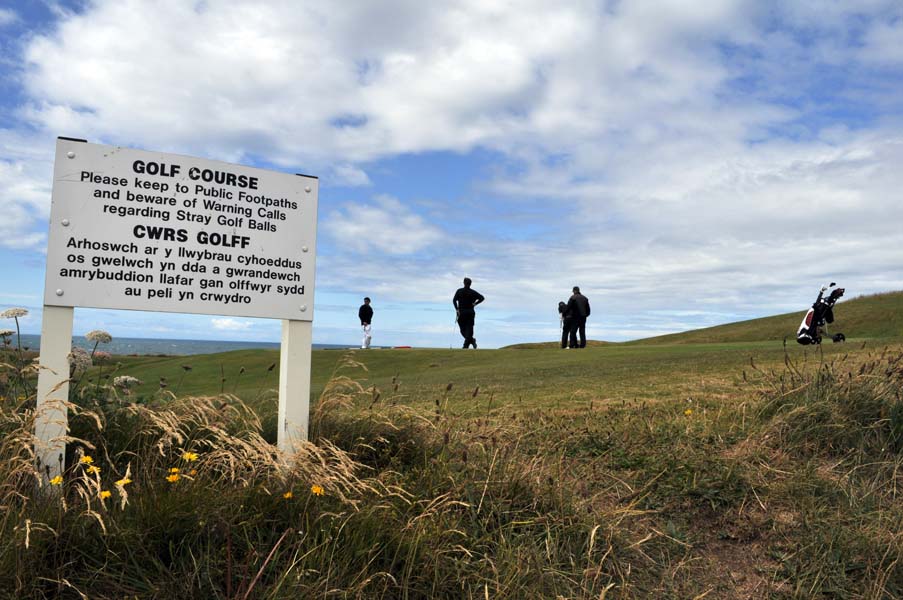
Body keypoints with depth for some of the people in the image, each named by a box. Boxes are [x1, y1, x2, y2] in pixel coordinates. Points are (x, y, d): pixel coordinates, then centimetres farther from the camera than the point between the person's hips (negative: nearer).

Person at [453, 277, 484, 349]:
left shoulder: (459, 291, 0)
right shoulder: (473, 292, 3)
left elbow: (454, 300, -11)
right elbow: (482, 298, -6)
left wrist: (457, 309, -10)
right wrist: (475, 303, 0)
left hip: (461, 312, -1)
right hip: (470, 312, 1)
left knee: (463, 329, 6)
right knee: (469, 328, 3)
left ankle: (471, 340, -13)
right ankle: (466, 345, -8)